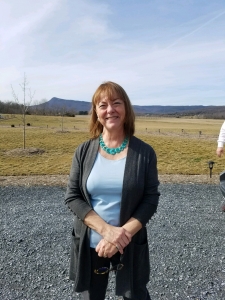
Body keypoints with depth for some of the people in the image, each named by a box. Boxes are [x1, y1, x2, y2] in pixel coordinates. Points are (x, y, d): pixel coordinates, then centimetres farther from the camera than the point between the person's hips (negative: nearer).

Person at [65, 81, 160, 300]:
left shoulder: (144, 152, -8)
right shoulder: (84, 151, -5)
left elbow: (151, 199, -7)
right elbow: (72, 196, -7)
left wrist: (123, 233, -18)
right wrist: (106, 230, -18)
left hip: (130, 245, -1)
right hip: (89, 244, 1)